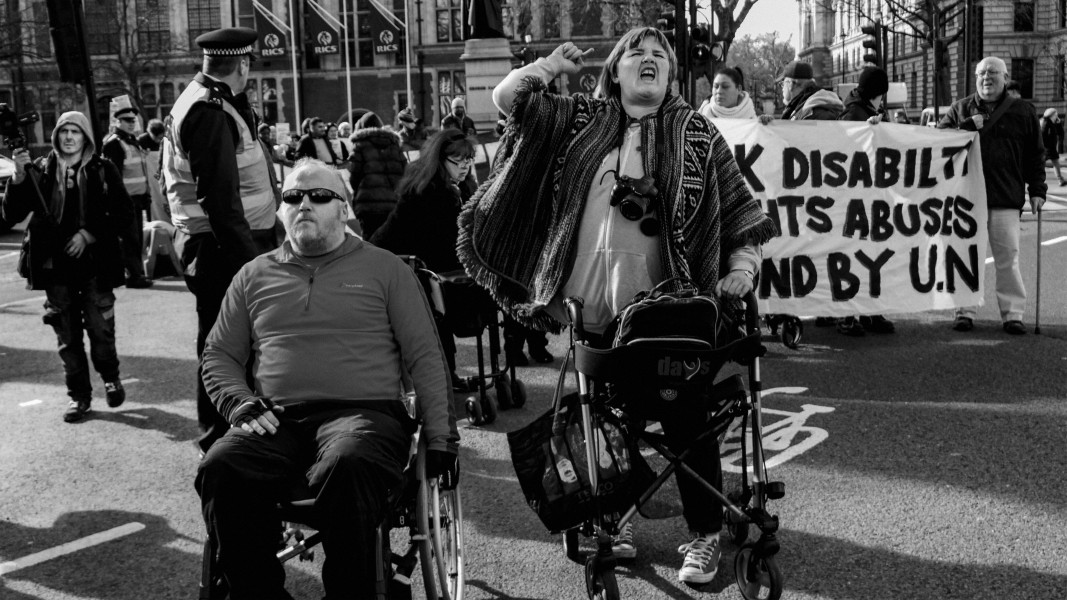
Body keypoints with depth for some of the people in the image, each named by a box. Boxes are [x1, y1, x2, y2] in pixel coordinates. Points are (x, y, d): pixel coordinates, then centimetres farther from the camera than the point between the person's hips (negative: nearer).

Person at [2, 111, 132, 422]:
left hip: (94, 263, -2)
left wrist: (89, 234, -10)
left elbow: (123, 212, 1)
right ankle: (79, 396, 18)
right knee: (67, 335, 6)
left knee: (100, 328, -3)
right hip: (56, 266, 2)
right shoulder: (40, 170, 6)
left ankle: (110, 377, 25)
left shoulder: (102, 170, 3)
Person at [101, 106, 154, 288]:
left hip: (137, 199, 9)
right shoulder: (113, 143, -11)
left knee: (137, 239, 11)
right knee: (130, 238, -6)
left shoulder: (134, 142, 18)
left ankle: (136, 273, 18)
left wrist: (146, 196, 20)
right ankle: (134, 275, -3)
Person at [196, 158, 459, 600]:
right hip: (277, 421, 3)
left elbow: (425, 357, 8)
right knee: (219, 470, -28)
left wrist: (441, 438, -2)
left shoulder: (384, 269, 13)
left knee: (346, 465, -37)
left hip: (365, 411, -3)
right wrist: (241, 404, 0)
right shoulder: (255, 276, 21)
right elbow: (219, 356, 22)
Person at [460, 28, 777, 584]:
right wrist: (551, 66, -10)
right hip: (595, 304, 2)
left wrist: (741, 266, -10)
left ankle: (705, 534, 15)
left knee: (686, 418, 1)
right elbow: (506, 98, 7)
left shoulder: (697, 135, 4)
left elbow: (737, 206, 3)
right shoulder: (582, 119, 9)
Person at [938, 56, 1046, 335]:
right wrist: (967, 127, -10)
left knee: (1008, 257, 0)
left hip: (1006, 198, -1)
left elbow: (1035, 154, 12)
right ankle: (965, 311, 11)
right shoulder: (960, 109, 11)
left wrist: (1037, 189, 7)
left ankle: (1013, 314, 7)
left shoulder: (1023, 111, 9)